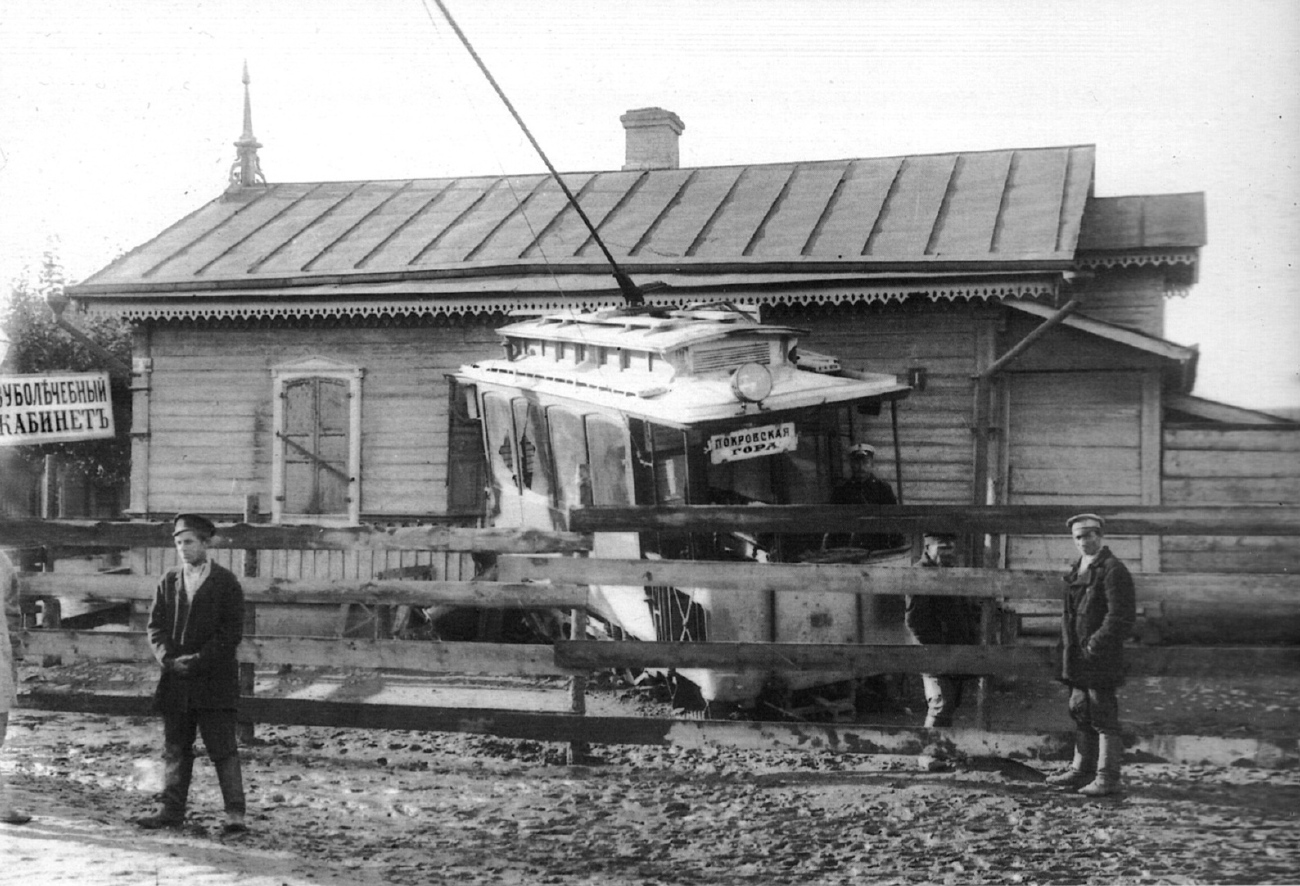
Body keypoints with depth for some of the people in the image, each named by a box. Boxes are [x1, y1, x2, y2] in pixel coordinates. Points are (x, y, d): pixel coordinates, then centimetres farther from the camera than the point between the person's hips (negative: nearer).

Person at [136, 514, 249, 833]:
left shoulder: (226, 583, -2)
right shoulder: (168, 582, 11)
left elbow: (231, 632, -6)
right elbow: (156, 626, 8)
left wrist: (198, 660, -13)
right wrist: (170, 659, -9)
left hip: (215, 681, -4)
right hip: (175, 681, 4)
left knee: (223, 749, -4)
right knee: (175, 750, 10)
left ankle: (235, 813, -2)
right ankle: (172, 810, 18)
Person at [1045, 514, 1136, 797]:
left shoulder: (1113, 571, -11)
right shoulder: (1078, 570, 16)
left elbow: (1121, 616, -16)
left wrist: (1094, 646, -17)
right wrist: (1068, 645, 14)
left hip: (1101, 658, -9)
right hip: (1078, 658, 9)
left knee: (1104, 718, -4)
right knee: (1080, 714, 14)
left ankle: (1107, 778, 2)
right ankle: (1082, 771, 23)